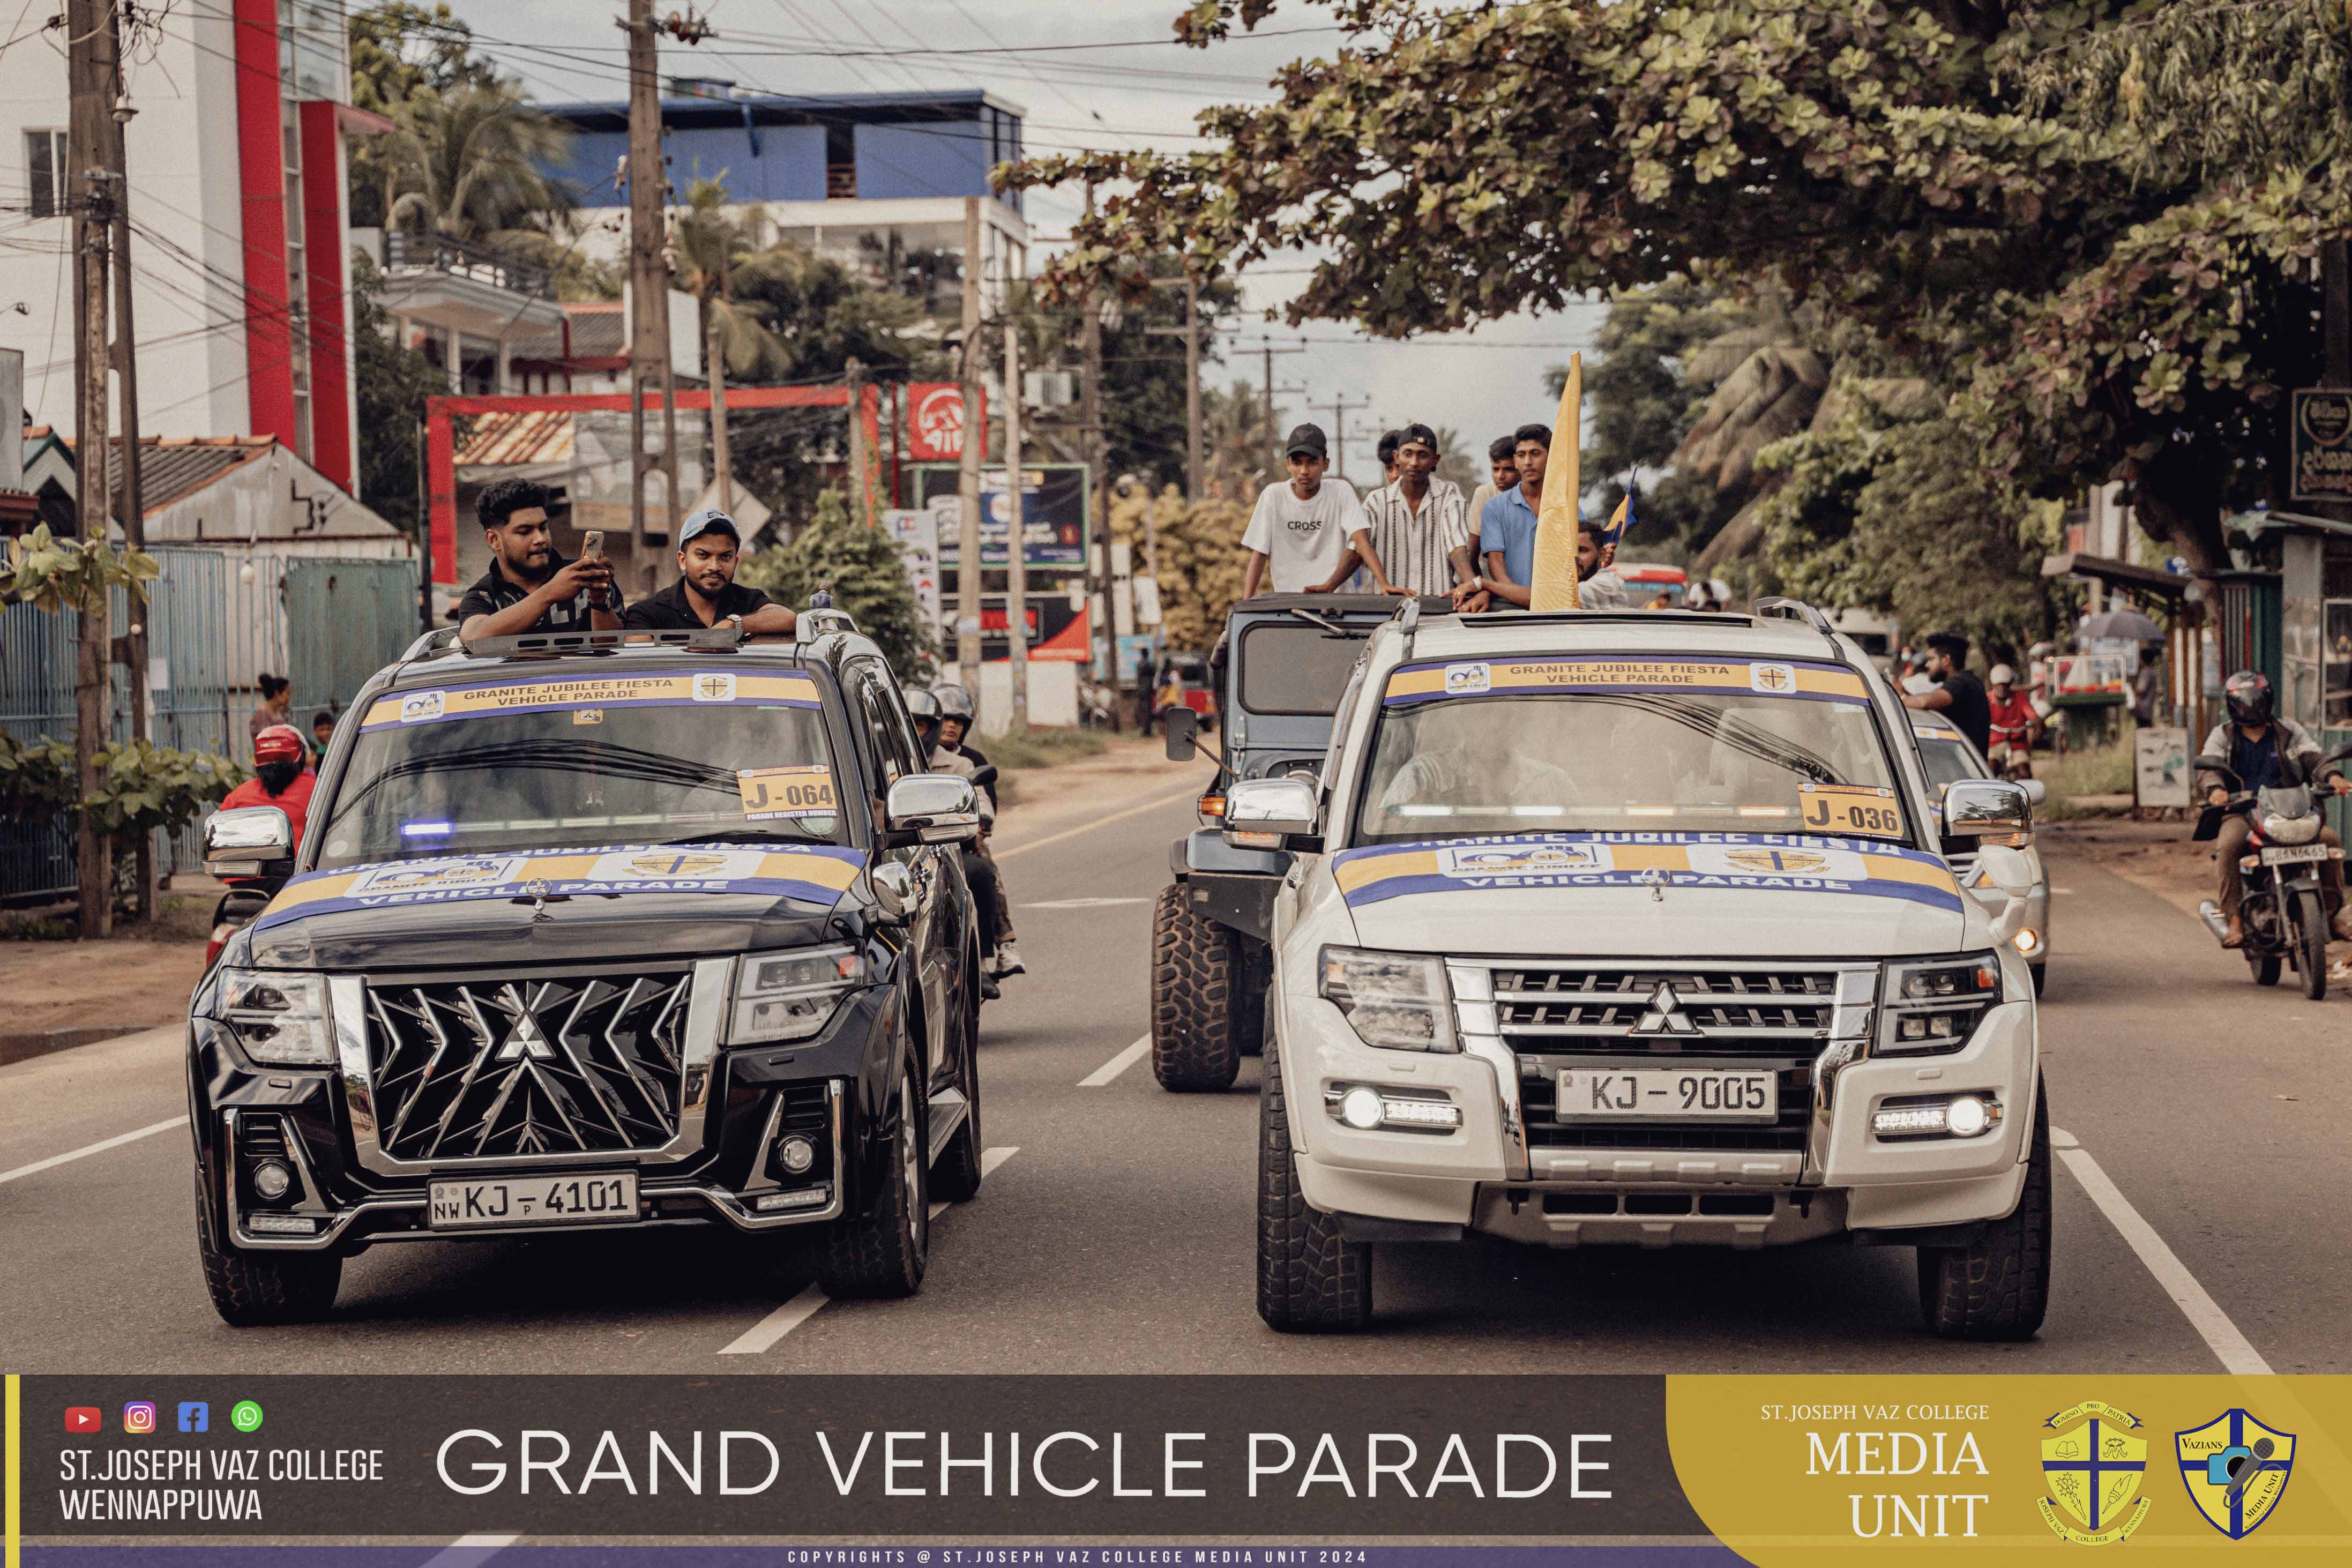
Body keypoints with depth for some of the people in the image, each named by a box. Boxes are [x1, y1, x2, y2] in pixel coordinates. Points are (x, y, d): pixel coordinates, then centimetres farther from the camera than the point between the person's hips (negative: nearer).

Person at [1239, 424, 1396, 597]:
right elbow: (1259, 555, 2)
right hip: (1286, 596, 1)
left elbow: (1361, 540, -9)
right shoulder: (1273, 496, 1)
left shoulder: (1341, 491, -1)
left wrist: (1384, 585, -23)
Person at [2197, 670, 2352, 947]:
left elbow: (2313, 759, 3)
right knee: (2229, 845, -35)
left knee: (2330, 838, -22)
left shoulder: (2289, 731, 16)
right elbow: (2206, 767, -3)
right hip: (2240, 812, -2)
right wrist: (2215, 788, -28)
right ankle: (2234, 920, -32)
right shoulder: (2223, 736, 13)